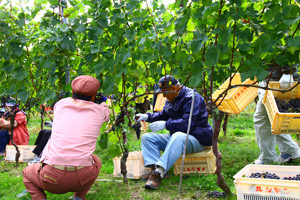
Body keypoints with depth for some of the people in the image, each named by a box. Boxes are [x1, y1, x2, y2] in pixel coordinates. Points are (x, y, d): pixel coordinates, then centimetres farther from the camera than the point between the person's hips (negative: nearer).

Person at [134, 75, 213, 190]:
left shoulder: (192, 98, -16)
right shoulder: (171, 100, 11)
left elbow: (188, 123, -26)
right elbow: (162, 115, 26)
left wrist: (165, 124, -27)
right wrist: (147, 116, 9)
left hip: (196, 139, -9)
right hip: (174, 137, 9)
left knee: (178, 137, -42)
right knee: (147, 137, -3)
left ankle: (159, 172, -48)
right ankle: (154, 169, -26)